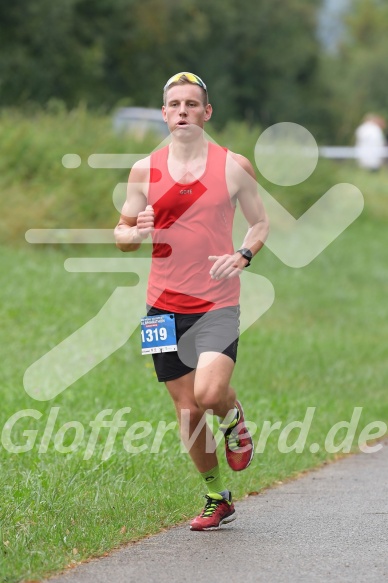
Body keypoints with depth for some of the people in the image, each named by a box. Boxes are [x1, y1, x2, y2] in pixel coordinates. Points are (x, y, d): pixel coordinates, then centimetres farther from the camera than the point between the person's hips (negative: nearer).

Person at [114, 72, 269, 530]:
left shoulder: (234, 167, 0)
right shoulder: (145, 170, 4)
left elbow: (260, 222, 11)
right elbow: (121, 236, 11)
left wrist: (243, 256, -9)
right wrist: (137, 232, -13)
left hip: (217, 303, -2)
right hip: (164, 304, 2)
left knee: (210, 393, -22)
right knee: (187, 410, 6)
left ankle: (233, 419, 15)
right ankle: (216, 498, 23)